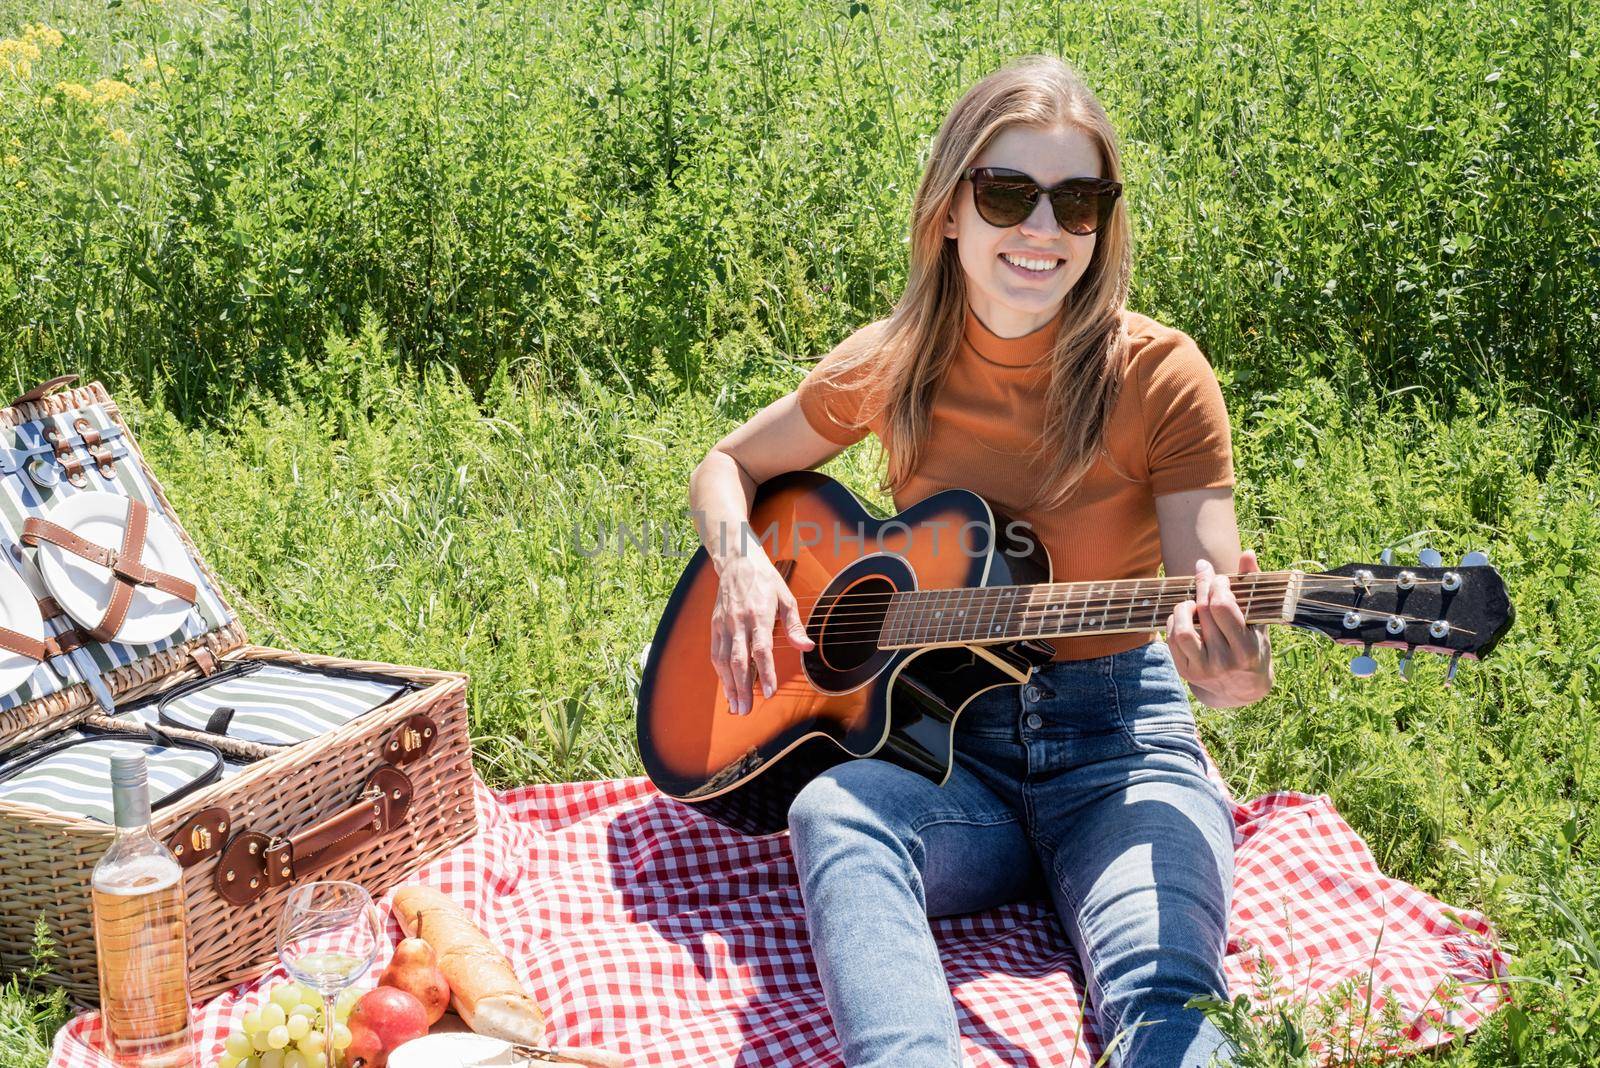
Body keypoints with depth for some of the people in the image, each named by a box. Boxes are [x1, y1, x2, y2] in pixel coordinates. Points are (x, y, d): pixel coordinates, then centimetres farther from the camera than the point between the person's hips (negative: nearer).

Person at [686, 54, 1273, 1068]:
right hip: (942, 745, 2)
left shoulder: (1157, 374, -7)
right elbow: (727, 468, 15)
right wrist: (744, 564, -8)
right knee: (833, 809, -36)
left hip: (1119, 751, -2)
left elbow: (1208, 596, -10)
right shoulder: (894, 365, 1)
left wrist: (1234, 669, -35)